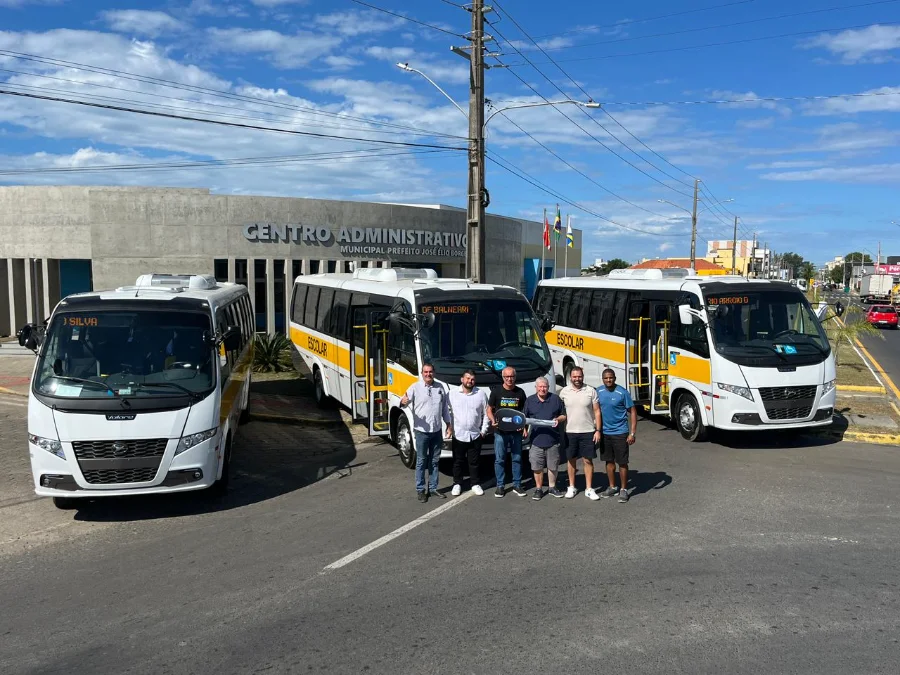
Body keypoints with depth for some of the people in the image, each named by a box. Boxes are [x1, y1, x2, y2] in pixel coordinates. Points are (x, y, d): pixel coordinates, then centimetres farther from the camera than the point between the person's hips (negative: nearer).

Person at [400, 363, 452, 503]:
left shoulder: (440, 387, 8)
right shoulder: (415, 387, -6)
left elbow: (445, 408, 14)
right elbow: (405, 402, -17)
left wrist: (449, 425, 11)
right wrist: (403, 402, -41)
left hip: (437, 431, 4)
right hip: (422, 431, -4)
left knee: (434, 461, 13)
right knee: (421, 461, 4)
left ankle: (433, 488, 23)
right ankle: (420, 490, 13)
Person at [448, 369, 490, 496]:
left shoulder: (481, 394, -1)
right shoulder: (453, 393, -2)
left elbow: (486, 414, 5)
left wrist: (483, 430, 2)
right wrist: (449, 427, -5)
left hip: (475, 435, 1)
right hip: (458, 435, 0)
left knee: (474, 462, 10)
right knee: (458, 462, 10)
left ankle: (475, 484, 24)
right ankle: (457, 484, 24)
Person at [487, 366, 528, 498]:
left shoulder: (520, 392, 7)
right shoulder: (496, 391, 0)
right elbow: (489, 409, 5)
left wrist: (523, 423, -4)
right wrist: (493, 420, -14)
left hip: (516, 432, 2)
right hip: (500, 431, -2)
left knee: (517, 458, 7)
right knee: (499, 459, 2)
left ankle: (517, 485, 17)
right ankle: (500, 486, 12)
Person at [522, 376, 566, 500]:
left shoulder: (556, 399, 4)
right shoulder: (529, 400, 7)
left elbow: (564, 415, 11)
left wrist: (558, 419, -9)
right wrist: (524, 428, -3)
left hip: (552, 439, 0)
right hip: (536, 440, 0)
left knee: (552, 466, 10)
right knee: (537, 467, 4)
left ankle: (552, 487, 27)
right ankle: (538, 489, 17)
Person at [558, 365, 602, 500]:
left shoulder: (591, 391, -2)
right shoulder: (564, 392, 2)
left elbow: (597, 412, 0)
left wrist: (598, 430, -6)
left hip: (588, 432, -1)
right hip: (570, 432, 1)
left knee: (588, 460, 3)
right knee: (571, 459, 10)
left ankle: (589, 489, 12)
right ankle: (572, 487, 22)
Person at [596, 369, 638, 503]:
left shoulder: (622, 392, -12)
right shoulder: (598, 391, 1)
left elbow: (632, 412, -10)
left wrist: (632, 433, -15)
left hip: (620, 433, -4)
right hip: (604, 432, 5)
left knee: (622, 462, 1)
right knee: (609, 461, 14)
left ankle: (623, 490, 13)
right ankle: (612, 487, 27)